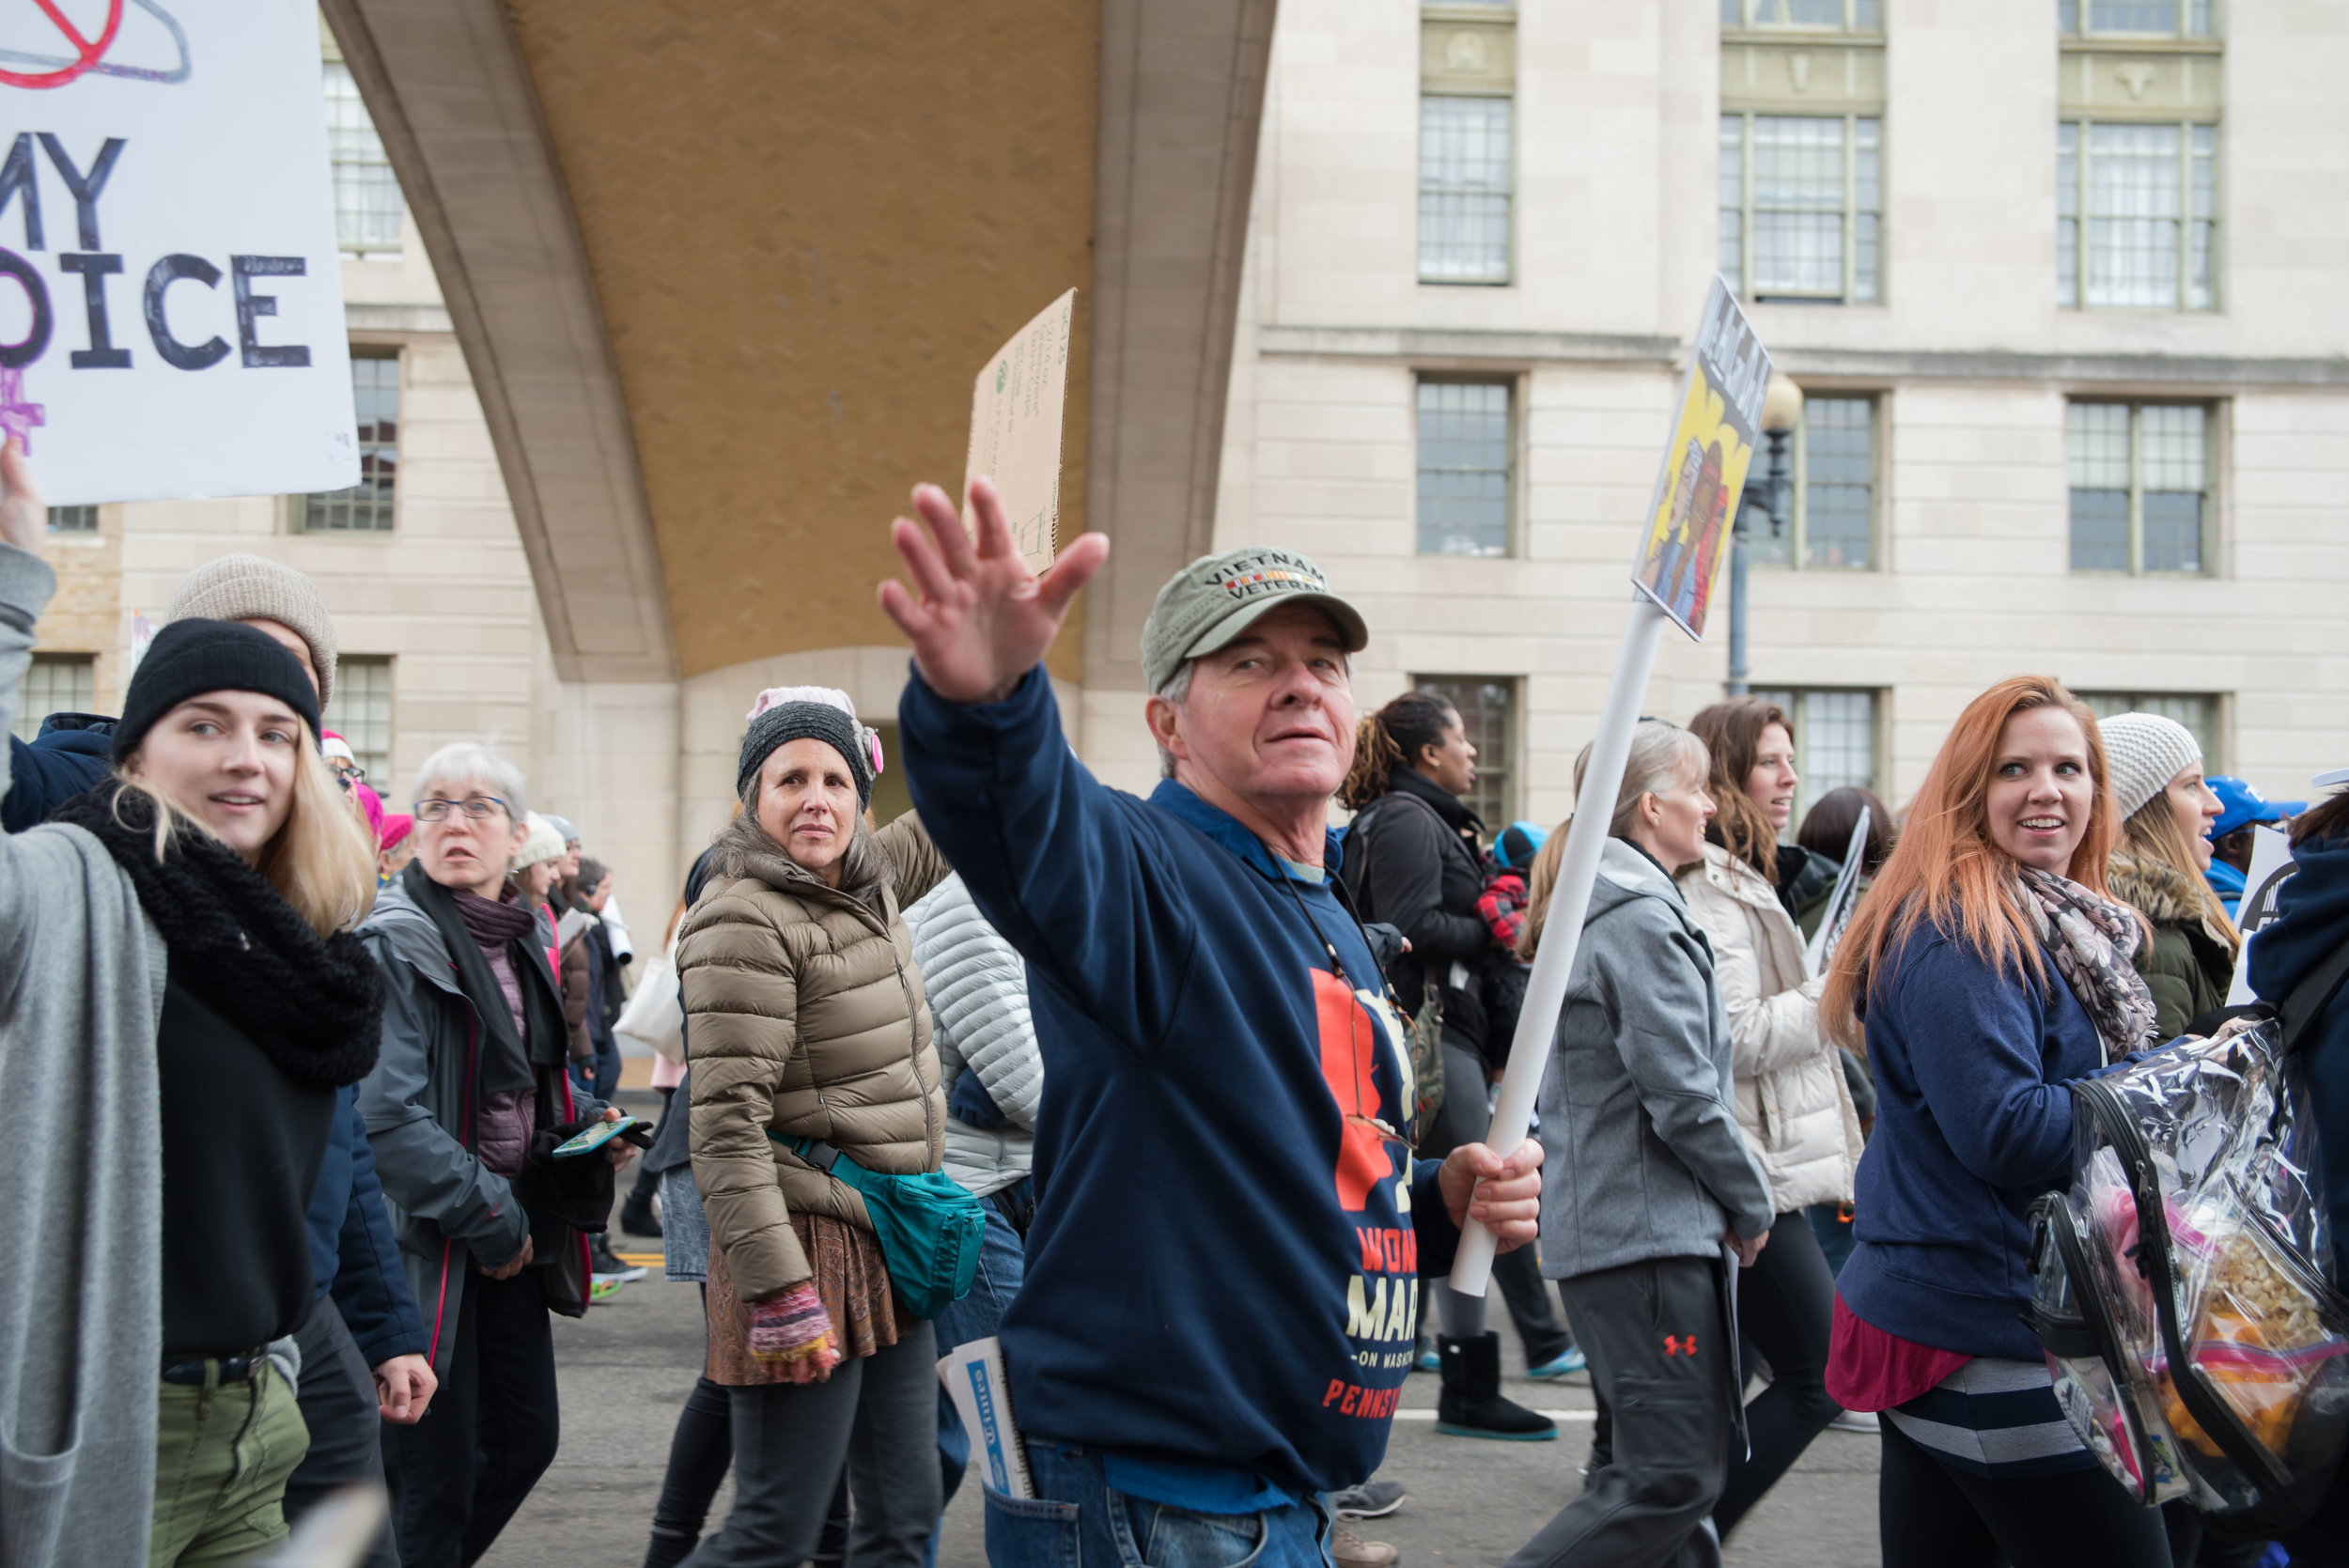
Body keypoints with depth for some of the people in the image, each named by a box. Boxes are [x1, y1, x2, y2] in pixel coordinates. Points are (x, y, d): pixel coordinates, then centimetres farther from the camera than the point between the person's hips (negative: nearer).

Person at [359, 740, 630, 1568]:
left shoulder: (526, 942, 11)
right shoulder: (393, 947, -15)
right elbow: (384, 1114, -23)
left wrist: (587, 1122, 4)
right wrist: (489, 1217, -18)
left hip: (513, 1229, 8)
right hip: (427, 1241, -8)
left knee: (526, 1437, 15)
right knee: (435, 1469, -1)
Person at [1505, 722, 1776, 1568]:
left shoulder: (1594, 907, 17)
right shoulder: (1642, 919, -14)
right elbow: (1684, 1097, -19)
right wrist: (1753, 1203, -4)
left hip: (1597, 1220, 11)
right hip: (1648, 1229, -11)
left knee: (1664, 1462, 15)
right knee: (1675, 1475, -9)